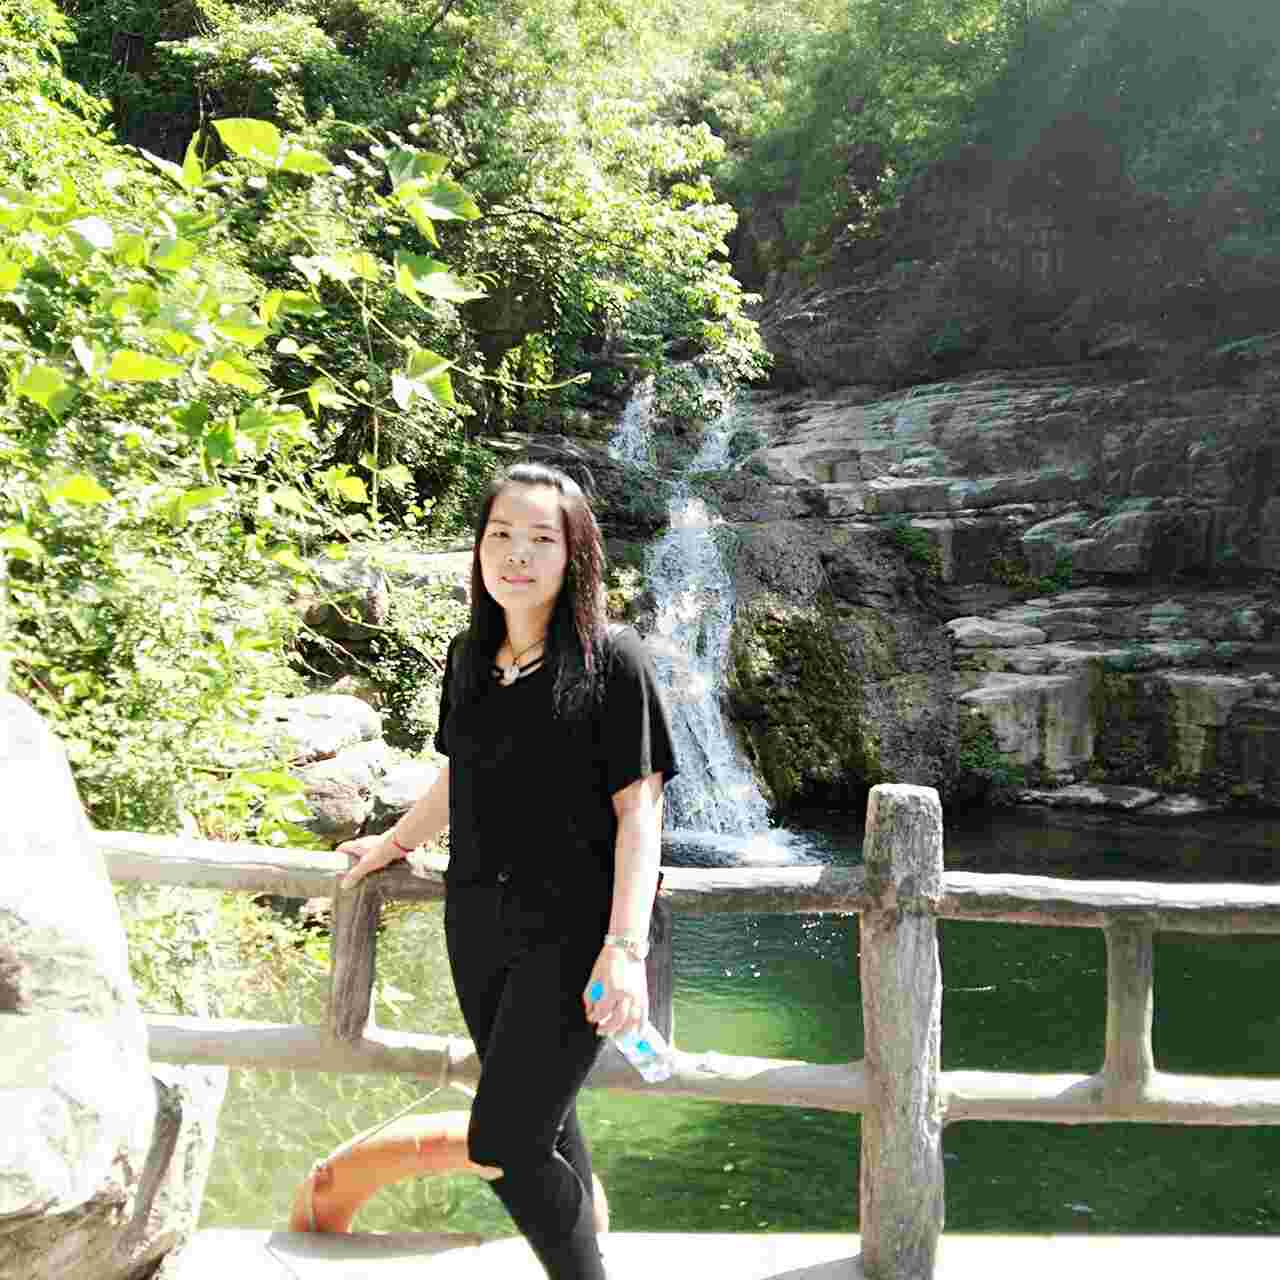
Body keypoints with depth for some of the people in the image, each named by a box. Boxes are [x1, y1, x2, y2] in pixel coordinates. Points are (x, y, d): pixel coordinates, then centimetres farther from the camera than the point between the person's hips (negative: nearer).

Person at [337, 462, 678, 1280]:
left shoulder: (611, 660, -9)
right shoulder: (470, 658, 8)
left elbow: (639, 811, -12)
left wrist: (625, 948, -19)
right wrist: (393, 844, 34)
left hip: (571, 933, -6)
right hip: (479, 926, 6)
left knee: (504, 1147, -7)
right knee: (540, 1124, 14)